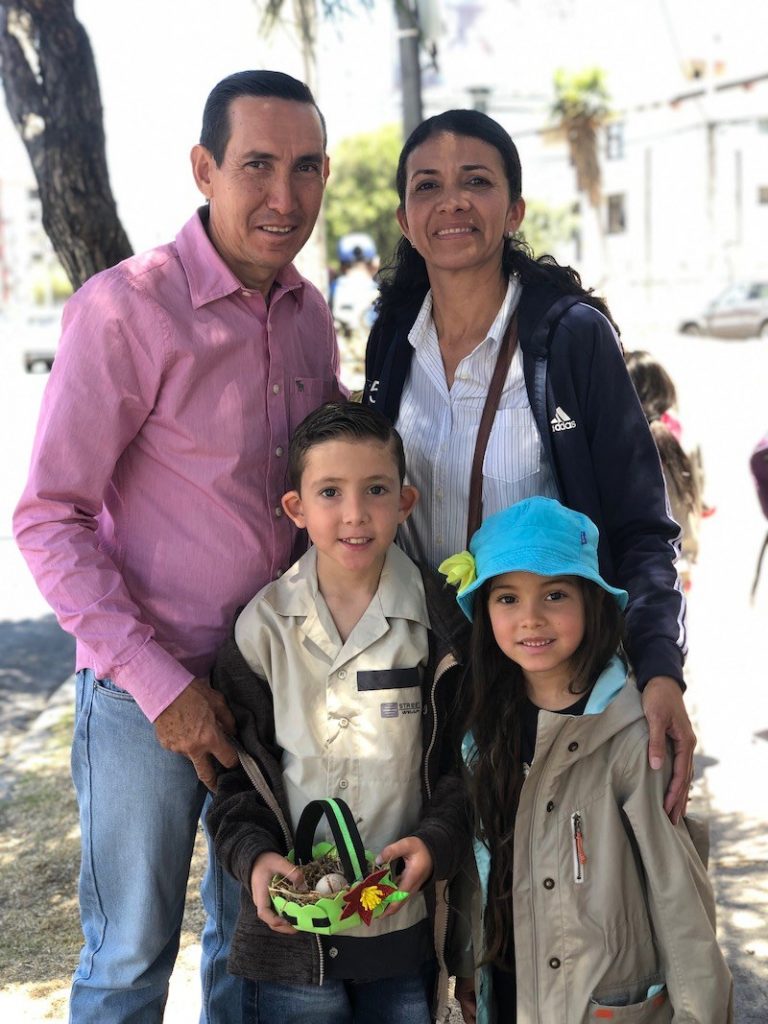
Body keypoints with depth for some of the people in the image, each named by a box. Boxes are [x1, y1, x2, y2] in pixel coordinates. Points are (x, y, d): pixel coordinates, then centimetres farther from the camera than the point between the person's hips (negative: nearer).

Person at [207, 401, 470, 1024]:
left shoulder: (441, 620, -4)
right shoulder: (265, 627, -2)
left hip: (410, 922, 0)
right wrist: (253, 856, -12)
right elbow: (236, 768, 3)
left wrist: (436, 840, -17)